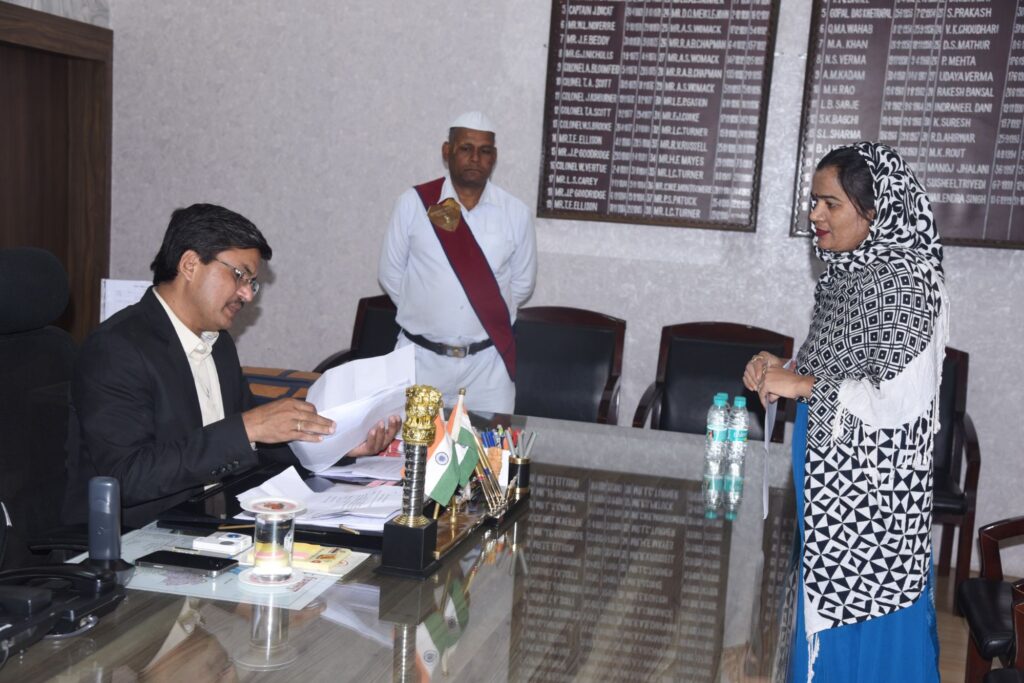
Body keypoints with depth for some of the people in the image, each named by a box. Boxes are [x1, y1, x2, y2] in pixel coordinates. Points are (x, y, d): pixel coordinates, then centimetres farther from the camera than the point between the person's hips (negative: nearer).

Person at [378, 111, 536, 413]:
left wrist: (490, 314, 9)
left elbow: (522, 282, 10)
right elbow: (390, 274, 4)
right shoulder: (414, 203, -4)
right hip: (421, 357, -1)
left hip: (487, 362, 1)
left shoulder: (515, 213, -1)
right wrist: (424, 313, 7)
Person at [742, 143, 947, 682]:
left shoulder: (906, 280, -19)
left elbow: (900, 400, -26)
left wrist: (800, 385, -20)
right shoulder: (849, 272, 7)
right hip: (832, 478, 9)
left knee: (865, 612, 5)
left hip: (873, 490, -9)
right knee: (828, 604, 19)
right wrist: (783, 370, -1)